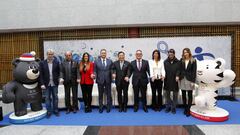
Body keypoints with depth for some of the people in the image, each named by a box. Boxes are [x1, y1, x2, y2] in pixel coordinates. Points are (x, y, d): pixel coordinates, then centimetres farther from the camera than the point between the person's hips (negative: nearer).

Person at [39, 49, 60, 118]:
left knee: (55, 97, 11)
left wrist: (58, 79, -6)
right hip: (47, 84, 0)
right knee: (48, 98, 8)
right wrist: (42, 84, -10)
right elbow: (41, 74, -5)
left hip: (54, 83, 1)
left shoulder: (56, 62, -1)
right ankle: (49, 112, 20)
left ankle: (55, 110, 23)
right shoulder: (42, 63, -3)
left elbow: (59, 72, 3)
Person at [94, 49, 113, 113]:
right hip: (100, 80, 0)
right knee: (100, 95, 8)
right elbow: (95, 71, 3)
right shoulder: (96, 61, 4)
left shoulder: (110, 61, 7)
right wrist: (94, 75, -16)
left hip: (108, 80, 1)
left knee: (109, 94, 6)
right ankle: (101, 108, 20)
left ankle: (108, 107, 19)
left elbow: (111, 70, 6)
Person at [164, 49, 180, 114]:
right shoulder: (165, 61, 5)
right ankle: (168, 106, 25)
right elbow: (163, 69, 3)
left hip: (174, 80, -1)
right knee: (167, 94, 10)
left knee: (175, 94, 6)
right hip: (167, 80, 2)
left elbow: (178, 70, -5)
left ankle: (173, 107, 19)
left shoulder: (177, 62, 0)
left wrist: (177, 76, -21)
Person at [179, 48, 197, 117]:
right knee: (183, 95, 9)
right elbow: (180, 70, 5)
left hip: (189, 79, -3)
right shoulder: (181, 60, 6)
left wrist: (193, 81, -11)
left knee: (190, 95, 3)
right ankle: (185, 108, 22)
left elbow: (194, 71, -5)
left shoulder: (193, 60, -1)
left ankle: (188, 110, 10)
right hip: (182, 79, 3)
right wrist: (179, 78, -4)